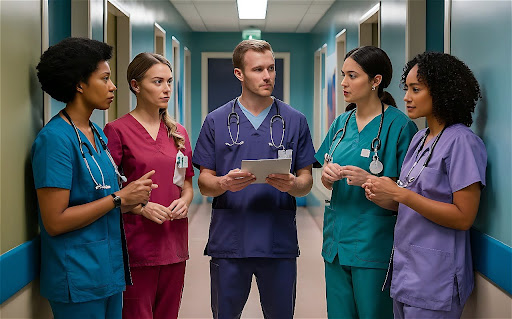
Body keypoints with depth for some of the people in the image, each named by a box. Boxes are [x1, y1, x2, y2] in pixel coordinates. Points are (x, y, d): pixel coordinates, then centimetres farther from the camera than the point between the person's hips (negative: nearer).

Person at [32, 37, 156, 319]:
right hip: (78, 280, -8)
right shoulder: (55, 138, -17)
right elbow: (54, 221, -21)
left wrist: (133, 197, -1)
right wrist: (119, 198, -17)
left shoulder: (97, 134, 9)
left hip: (110, 271, 8)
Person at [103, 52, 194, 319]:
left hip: (175, 244, 5)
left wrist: (184, 200, -2)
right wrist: (141, 207, -18)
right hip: (136, 244, -5)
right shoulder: (118, 130, -5)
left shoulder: (178, 132, 13)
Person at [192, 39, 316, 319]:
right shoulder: (216, 122, 4)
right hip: (228, 242, 0)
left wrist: (292, 184, -17)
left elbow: (306, 181, 6)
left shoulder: (295, 121, 5)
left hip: (279, 243, 1)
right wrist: (224, 183, -19)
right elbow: (204, 183, 3)